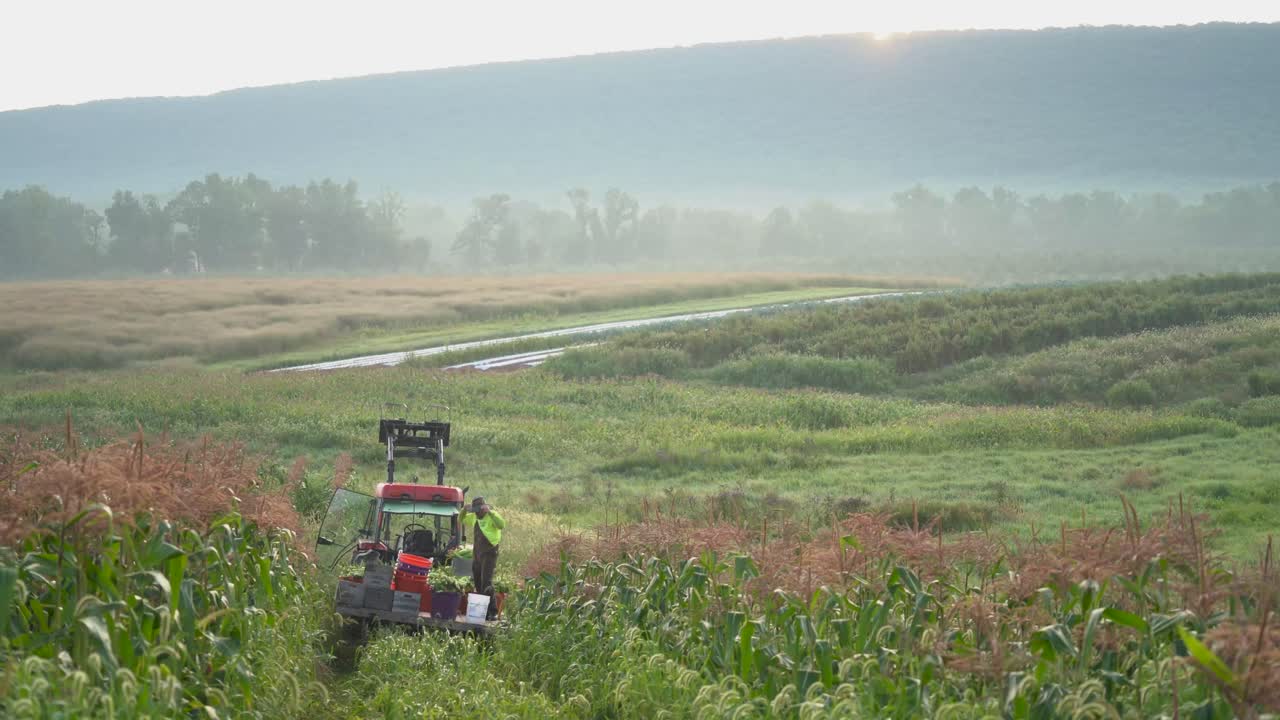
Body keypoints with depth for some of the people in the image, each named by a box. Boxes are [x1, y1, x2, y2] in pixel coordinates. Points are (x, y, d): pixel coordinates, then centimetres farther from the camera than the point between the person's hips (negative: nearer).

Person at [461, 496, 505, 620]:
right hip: (477, 553, 8)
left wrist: (490, 512, -33)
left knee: (486, 582, -15)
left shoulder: (492, 516, -11)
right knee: (477, 581, 13)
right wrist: (463, 511, 5)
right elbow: (462, 522, 24)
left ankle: (492, 611, -15)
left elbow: (501, 525, -30)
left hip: (489, 554, -8)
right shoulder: (473, 517, 11)